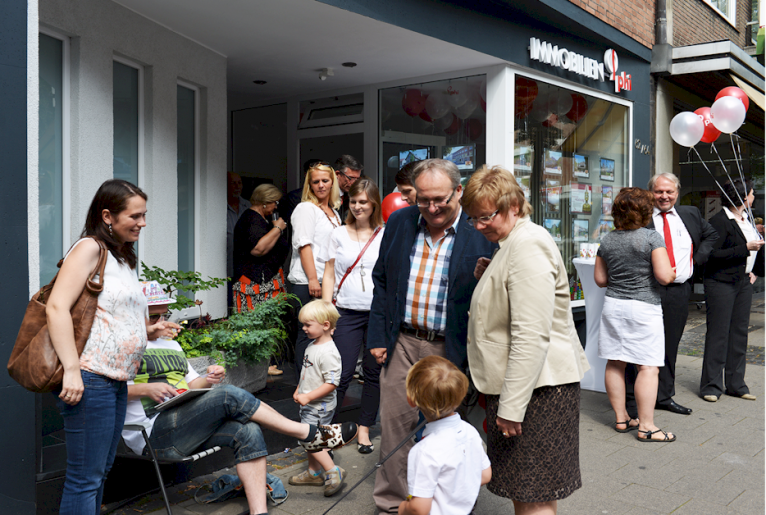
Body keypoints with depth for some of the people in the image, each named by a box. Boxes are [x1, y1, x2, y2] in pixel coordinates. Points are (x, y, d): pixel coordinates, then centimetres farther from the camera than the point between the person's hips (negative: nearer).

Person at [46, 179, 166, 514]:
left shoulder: (122, 257, 21)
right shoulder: (89, 248, -8)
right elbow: (57, 307, -18)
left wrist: (146, 331, 13)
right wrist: (71, 370, -24)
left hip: (117, 381, 9)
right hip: (90, 379, -9)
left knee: (101, 472, 16)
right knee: (85, 477, -3)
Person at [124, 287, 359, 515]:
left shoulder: (171, 344, 26)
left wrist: (207, 379, 2)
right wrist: (145, 389, -20)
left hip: (186, 427, 8)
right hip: (154, 433, -8)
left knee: (248, 432, -19)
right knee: (228, 395, -25)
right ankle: (309, 433, -16)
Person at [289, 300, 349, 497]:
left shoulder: (328, 352, -24)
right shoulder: (312, 345, 6)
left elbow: (331, 383, -26)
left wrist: (308, 396, -25)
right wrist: (298, 391, 18)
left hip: (319, 406, -10)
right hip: (309, 404, 10)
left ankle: (333, 471, -3)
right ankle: (313, 473, 34)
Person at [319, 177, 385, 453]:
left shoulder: (386, 236, 5)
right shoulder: (339, 235, 8)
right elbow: (329, 277, 8)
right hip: (347, 312, 0)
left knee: (374, 373, 6)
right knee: (342, 374, -5)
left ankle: (364, 429, 19)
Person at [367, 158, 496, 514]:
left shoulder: (480, 234, -9)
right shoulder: (399, 223, 4)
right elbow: (382, 282, 10)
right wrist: (378, 336, 5)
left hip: (452, 350, -3)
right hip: (403, 343, 3)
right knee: (394, 424, 8)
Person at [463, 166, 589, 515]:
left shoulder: (528, 245, -18)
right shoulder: (513, 243, 16)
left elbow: (531, 337, -24)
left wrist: (511, 407, -23)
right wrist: (489, 280, 10)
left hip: (537, 389, -10)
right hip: (521, 384, 10)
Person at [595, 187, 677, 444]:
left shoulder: (607, 240, 4)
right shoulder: (652, 237, -10)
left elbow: (600, 279, 8)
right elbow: (664, 276, -15)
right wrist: (672, 272, 6)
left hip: (613, 305, 5)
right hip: (644, 307, -5)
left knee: (615, 363, 10)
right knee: (648, 366, -1)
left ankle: (621, 418, 19)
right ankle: (646, 426, 1)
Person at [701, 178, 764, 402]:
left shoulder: (746, 218, 14)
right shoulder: (719, 220, -13)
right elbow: (713, 254, -20)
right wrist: (746, 248, -21)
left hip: (743, 283, 8)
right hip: (721, 283, -8)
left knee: (740, 332, 10)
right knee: (718, 334, -4)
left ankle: (735, 384, 19)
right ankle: (711, 386, 6)